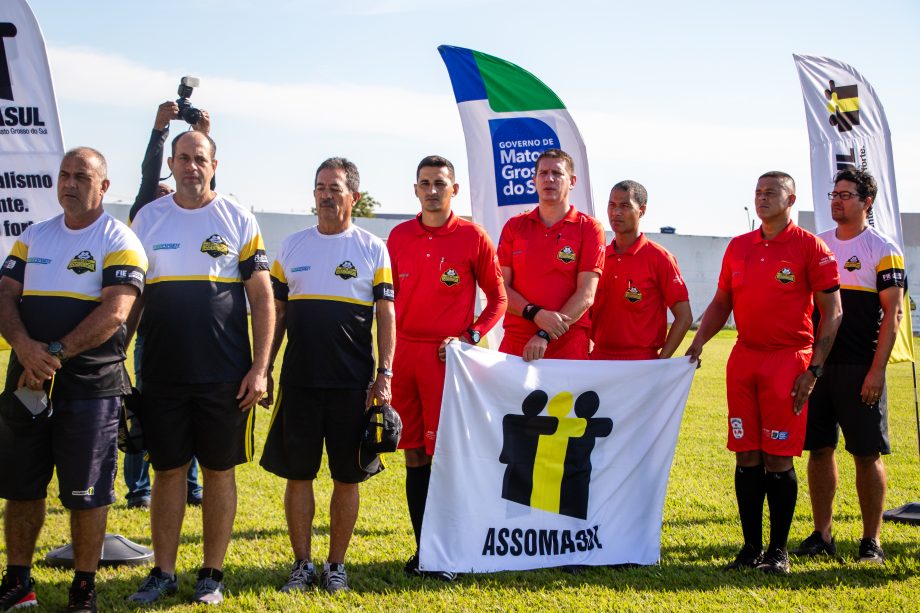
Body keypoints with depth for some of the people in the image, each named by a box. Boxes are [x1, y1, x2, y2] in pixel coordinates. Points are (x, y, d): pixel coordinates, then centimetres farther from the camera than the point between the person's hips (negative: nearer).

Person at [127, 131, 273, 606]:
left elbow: (262, 299, 1)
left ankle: (212, 574, 17)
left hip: (226, 374, -1)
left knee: (219, 471, 6)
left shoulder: (238, 220, 2)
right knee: (168, 470, 7)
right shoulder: (147, 218, 7)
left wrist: (260, 368, -6)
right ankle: (163, 572, 18)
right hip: (162, 372, 2)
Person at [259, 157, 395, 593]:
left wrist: (384, 373, -7)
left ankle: (336, 565, 16)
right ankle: (302, 563, 16)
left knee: (347, 476, 4)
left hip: (353, 383, -2)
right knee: (298, 474, 4)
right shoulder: (292, 247, 10)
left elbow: (386, 315, 1)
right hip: (298, 381, 2)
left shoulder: (373, 249, 4)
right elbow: (276, 314, 12)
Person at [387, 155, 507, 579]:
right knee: (413, 453, 7)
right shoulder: (399, 236, 9)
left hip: (447, 355, -4)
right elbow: (388, 296, 15)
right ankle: (423, 548, 16)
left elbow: (498, 297, 5)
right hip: (403, 353, 4)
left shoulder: (473, 237, 0)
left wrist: (471, 337, -7)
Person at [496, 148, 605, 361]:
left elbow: (586, 295, -7)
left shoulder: (589, 228, 1)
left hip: (568, 344, -2)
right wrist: (536, 314, -15)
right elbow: (500, 287, 3)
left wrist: (545, 336, -16)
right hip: (515, 342, 2)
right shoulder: (514, 226, 10)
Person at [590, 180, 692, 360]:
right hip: (598, 361, 4)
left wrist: (661, 362, -12)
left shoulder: (659, 258, -5)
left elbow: (684, 317, -5)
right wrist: (587, 350, 2)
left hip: (641, 364, -4)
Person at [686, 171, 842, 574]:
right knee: (746, 457, 5)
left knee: (778, 459, -4)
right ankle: (751, 548, 15)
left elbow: (831, 312, -3)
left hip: (788, 359, -4)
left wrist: (814, 368, -9)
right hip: (743, 359, 5)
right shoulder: (738, 247, 13)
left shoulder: (810, 247, -2)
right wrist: (698, 342, 4)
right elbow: (721, 303, 19)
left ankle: (779, 551, 8)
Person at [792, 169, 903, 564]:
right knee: (819, 450, 7)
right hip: (816, 365, 5)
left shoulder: (883, 250, -3)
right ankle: (822, 536, 17)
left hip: (860, 369, -5)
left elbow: (892, 314, -7)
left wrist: (876, 371, -14)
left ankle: (871, 542, 9)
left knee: (868, 454, 0)